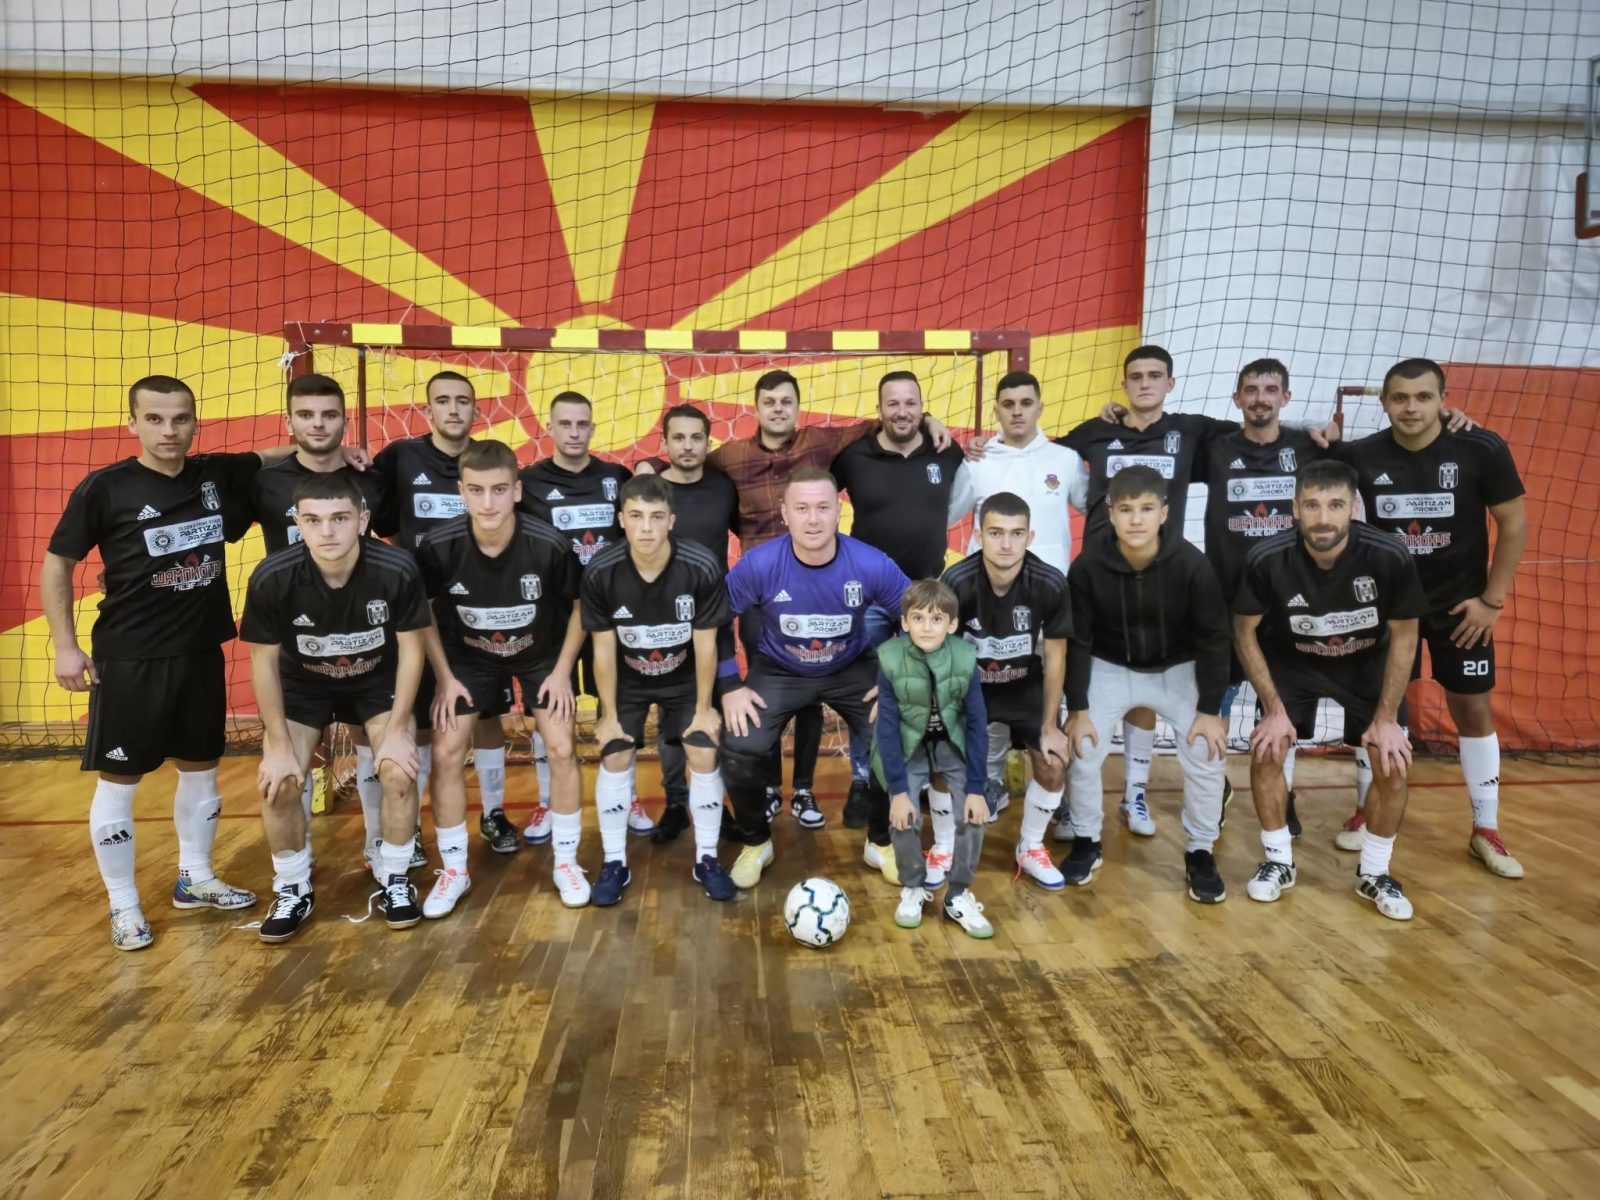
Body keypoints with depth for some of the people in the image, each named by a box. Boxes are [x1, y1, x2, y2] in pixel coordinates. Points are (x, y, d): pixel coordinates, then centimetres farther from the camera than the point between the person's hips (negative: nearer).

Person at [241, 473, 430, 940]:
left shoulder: (398, 570, -32)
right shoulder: (271, 578, -30)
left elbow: (411, 647, -17)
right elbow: (264, 661, -15)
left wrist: (398, 728, -16)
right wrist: (279, 744, -13)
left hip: (378, 681, 0)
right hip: (302, 684, 1)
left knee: (400, 773, -16)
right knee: (277, 783, -12)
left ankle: (395, 882, 8)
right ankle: (293, 891, 13)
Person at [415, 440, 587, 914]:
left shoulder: (549, 545, -30)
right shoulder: (438, 546, -27)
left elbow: (579, 606, -11)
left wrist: (562, 670, -12)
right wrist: (444, 677, -8)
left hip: (541, 655, -1)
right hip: (469, 657, 1)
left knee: (561, 750, -8)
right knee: (446, 754, -6)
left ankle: (566, 861, 12)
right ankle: (453, 870, 12)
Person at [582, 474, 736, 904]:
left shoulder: (702, 568, -29)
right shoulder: (601, 573, -26)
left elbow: (705, 644, -18)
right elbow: (604, 648, -15)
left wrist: (703, 707, -10)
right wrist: (609, 715, -9)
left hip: (686, 677, 0)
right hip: (627, 679, 1)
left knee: (704, 755, -9)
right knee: (615, 757, -7)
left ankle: (707, 859, 9)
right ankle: (615, 862, 10)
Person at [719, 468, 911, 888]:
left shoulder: (871, 565, -24)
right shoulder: (758, 564, -25)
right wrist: (731, 686, -13)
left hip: (852, 668, 1)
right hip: (779, 671, 0)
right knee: (739, 749, -20)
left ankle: (881, 842, 12)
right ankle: (756, 843, 11)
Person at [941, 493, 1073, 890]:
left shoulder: (1051, 584, -25)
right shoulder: (956, 582, -31)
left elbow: (1055, 657, -11)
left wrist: (1050, 725, -8)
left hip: (1025, 684, 2)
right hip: (968, 682, -2)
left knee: (1054, 764, -7)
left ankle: (1031, 849, 19)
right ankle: (943, 850, 10)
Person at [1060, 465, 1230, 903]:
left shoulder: (1192, 565, -24)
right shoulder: (1088, 566, -24)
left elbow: (1213, 638, -13)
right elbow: (1077, 642, -13)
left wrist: (1210, 710, -13)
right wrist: (1077, 709, -14)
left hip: (1178, 668, 0)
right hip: (1109, 667, 0)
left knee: (1206, 755, -12)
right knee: (1081, 750, -11)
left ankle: (1200, 853, 10)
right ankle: (1086, 842, 12)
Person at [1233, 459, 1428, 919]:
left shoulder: (1389, 558, -30)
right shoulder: (1267, 560, -31)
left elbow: (1403, 637, -14)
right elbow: (1245, 632, -14)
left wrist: (1386, 717, -13)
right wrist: (1274, 708, -15)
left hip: (1367, 665, 0)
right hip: (1292, 662, 0)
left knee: (1393, 766, -8)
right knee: (1265, 753, -12)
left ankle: (1374, 873, 14)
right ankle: (1279, 862, 9)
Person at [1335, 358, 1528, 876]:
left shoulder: (1482, 449, -15)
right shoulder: (1360, 456, -13)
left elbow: (1514, 523, -7)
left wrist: (1492, 599, -7)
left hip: (1460, 603, -1)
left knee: (1473, 709, 6)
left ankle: (1486, 830, 18)